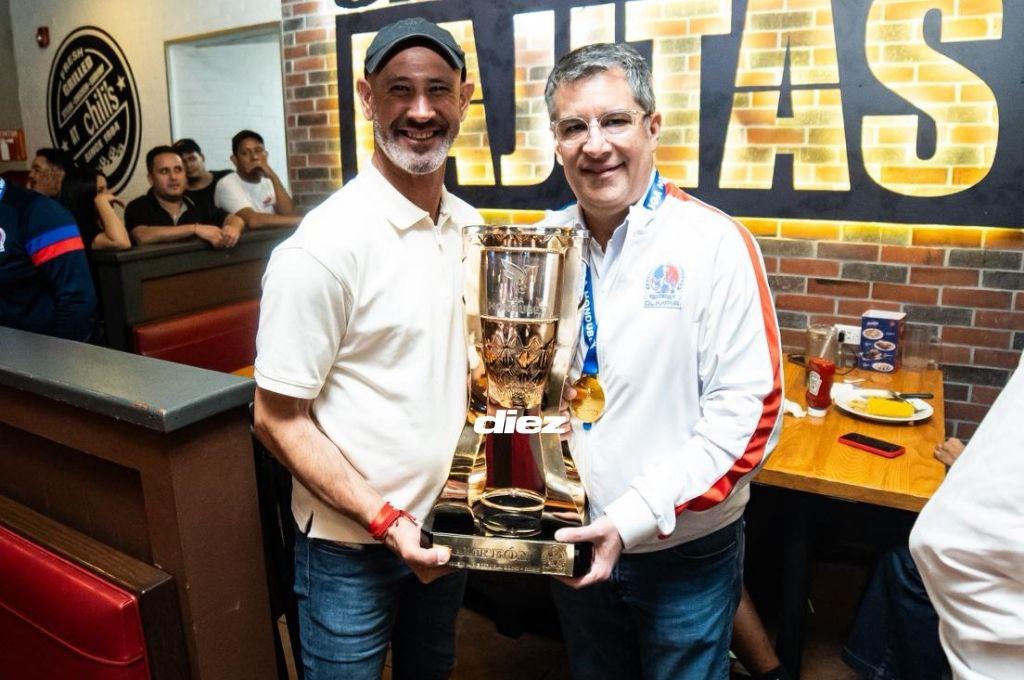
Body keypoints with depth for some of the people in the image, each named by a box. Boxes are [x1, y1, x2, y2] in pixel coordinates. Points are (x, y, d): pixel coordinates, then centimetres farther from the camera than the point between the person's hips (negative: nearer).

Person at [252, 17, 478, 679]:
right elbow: (278, 420, -17)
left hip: (444, 524, 6)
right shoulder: (324, 247, -21)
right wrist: (385, 520, -20)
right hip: (352, 541, -6)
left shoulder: (469, 226, 0)